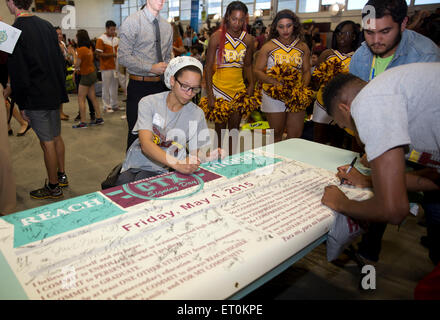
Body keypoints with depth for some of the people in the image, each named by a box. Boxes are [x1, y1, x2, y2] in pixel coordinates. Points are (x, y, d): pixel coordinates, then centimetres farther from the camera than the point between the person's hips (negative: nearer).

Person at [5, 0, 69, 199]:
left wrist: (21, 104, -7)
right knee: (56, 137, 17)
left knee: (47, 142, 0)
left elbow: (18, 73, -15)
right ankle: (61, 176, 31)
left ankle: (53, 187, 12)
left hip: (35, 97, -7)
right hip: (54, 93, 7)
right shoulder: (46, 25, 8)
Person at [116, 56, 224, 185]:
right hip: (136, 164, 0)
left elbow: (202, 151, 2)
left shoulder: (196, 114, -1)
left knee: (142, 180, -30)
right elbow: (146, 144, -21)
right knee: (124, 183, -29)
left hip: (162, 171, 0)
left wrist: (211, 156, -24)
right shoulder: (148, 103, -8)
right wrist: (177, 164, -36)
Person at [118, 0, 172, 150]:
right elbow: (123, 57, -10)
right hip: (139, 86, -5)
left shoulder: (167, 26, 13)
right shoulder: (132, 22, -5)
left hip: (160, 85, 5)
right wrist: (151, 68, -17)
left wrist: (166, 68, -2)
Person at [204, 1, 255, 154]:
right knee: (220, 129, 3)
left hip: (239, 89, 4)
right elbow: (208, 66, -7)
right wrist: (210, 95, -13)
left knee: (234, 129, 11)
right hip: (219, 88, -3)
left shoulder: (248, 39, 5)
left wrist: (251, 86, 3)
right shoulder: (217, 37, -6)